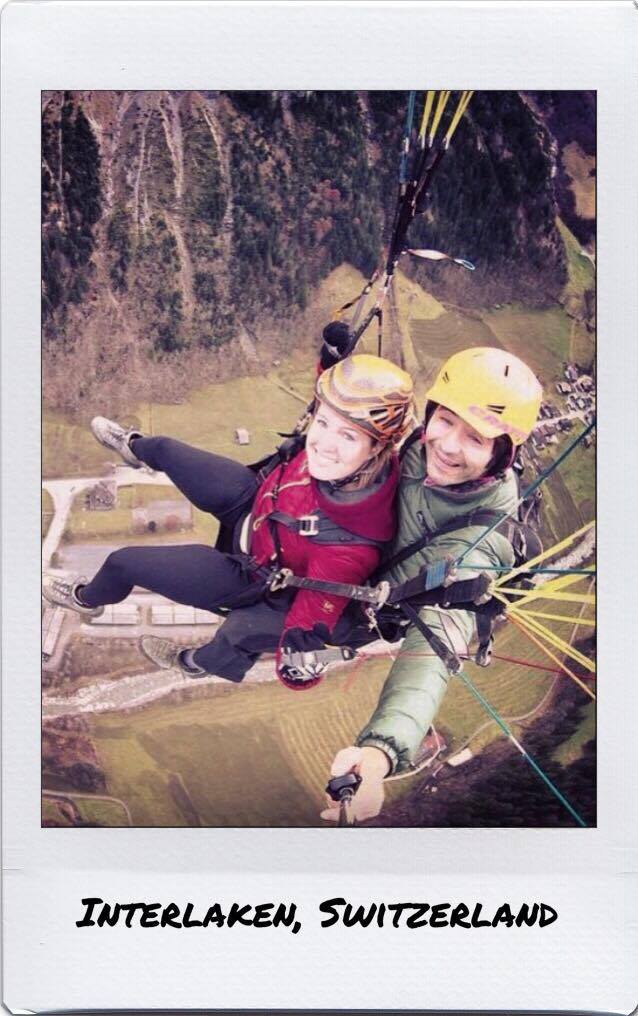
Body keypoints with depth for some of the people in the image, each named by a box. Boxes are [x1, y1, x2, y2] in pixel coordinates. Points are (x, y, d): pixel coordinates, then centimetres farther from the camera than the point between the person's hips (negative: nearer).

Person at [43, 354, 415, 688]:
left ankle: (87, 599, 51)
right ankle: (135, 448, 68)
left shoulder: (349, 546, -48)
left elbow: (312, 619, -37)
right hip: (255, 497, 6)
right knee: (164, 449, 24)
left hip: (251, 575, -5)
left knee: (122, 563, 9)